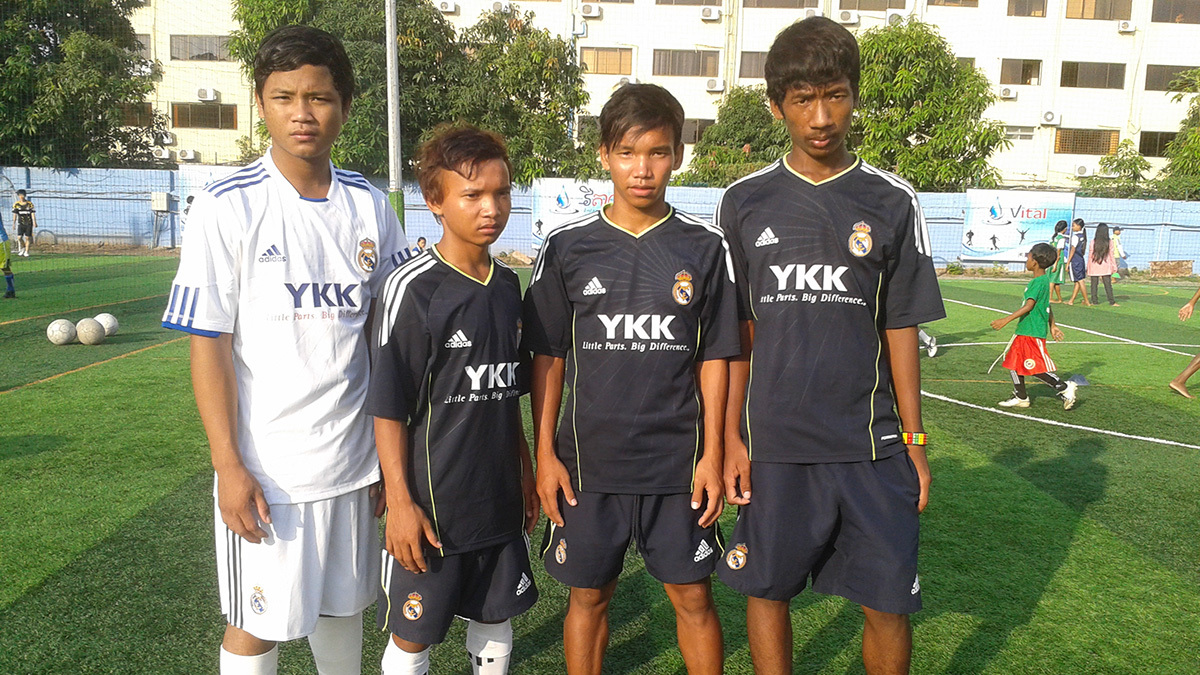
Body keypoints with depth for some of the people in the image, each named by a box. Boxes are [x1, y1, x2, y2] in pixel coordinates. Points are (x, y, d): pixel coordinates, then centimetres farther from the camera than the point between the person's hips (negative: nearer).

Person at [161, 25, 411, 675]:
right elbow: (209, 344, -8)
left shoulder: (369, 206, 2)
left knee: (343, 602, 18)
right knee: (256, 622, 11)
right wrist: (229, 466, -11)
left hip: (350, 457, 4)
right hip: (264, 468, -3)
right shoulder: (227, 207, -9)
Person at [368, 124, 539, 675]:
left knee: (496, 619, 20)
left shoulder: (507, 286, 4)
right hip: (431, 506, -5)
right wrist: (400, 501, -14)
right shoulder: (412, 288, -15)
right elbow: (388, 407, -13)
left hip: (500, 500, 6)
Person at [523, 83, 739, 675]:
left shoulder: (704, 247, -1)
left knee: (693, 597, 11)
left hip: (679, 462, 0)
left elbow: (714, 358, 2)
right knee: (589, 597, 13)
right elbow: (547, 358, 2)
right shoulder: (567, 247, -2)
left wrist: (712, 454, -1)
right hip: (589, 461, 0)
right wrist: (545, 454, 0)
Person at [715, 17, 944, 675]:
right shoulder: (745, 201, 1)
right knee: (766, 591, 11)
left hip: (870, 445, 0)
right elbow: (737, 332, 3)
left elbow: (901, 330, 5)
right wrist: (731, 437, 1)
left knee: (888, 602, 6)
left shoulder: (892, 202, 1)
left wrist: (913, 440, 5)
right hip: (772, 444, 0)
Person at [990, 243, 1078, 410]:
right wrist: (1052, 326, 29)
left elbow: (1029, 306, -24)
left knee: (1036, 367, -5)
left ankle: (1065, 388, 6)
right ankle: (1021, 398, 19)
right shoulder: (1044, 280, 14)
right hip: (1024, 331, 10)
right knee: (1013, 363, 12)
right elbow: (1047, 305, 22)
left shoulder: (1038, 282, -17)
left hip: (1032, 333, -10)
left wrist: (1006, 320, -28)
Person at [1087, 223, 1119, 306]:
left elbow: (1090, 255, -1)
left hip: (1094, 266, 0)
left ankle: (1094, 301, 8)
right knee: (1108, 284, 3)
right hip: (1105, 266, 0)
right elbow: (1111, 255, 0)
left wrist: (1088, 267, 6)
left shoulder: (1093, 241, -4)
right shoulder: (1109, 242, -3)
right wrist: (1114, 267, 7)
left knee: (1094, 284, 7)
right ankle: (1112, 302, 4)